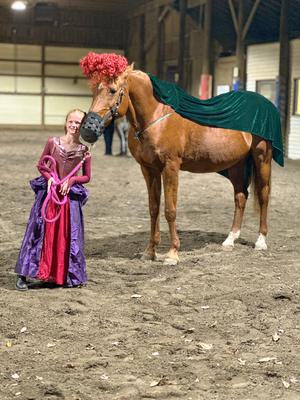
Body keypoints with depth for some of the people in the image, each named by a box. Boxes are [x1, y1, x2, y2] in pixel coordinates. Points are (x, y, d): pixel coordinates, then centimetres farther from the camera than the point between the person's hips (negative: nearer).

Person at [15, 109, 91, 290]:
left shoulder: (84, 151, -1)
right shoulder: (53, 142, -1)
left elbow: (87, 177, 6)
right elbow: (41, 165, 8)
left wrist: (71, 180, -11)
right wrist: (49, 177, -10)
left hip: (70, 197, 0)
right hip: (48, 193, 0)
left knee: (69, 236, 3)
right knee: (39, 232, -1)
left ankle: (69, 276, 17)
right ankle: (23, 275, 4)